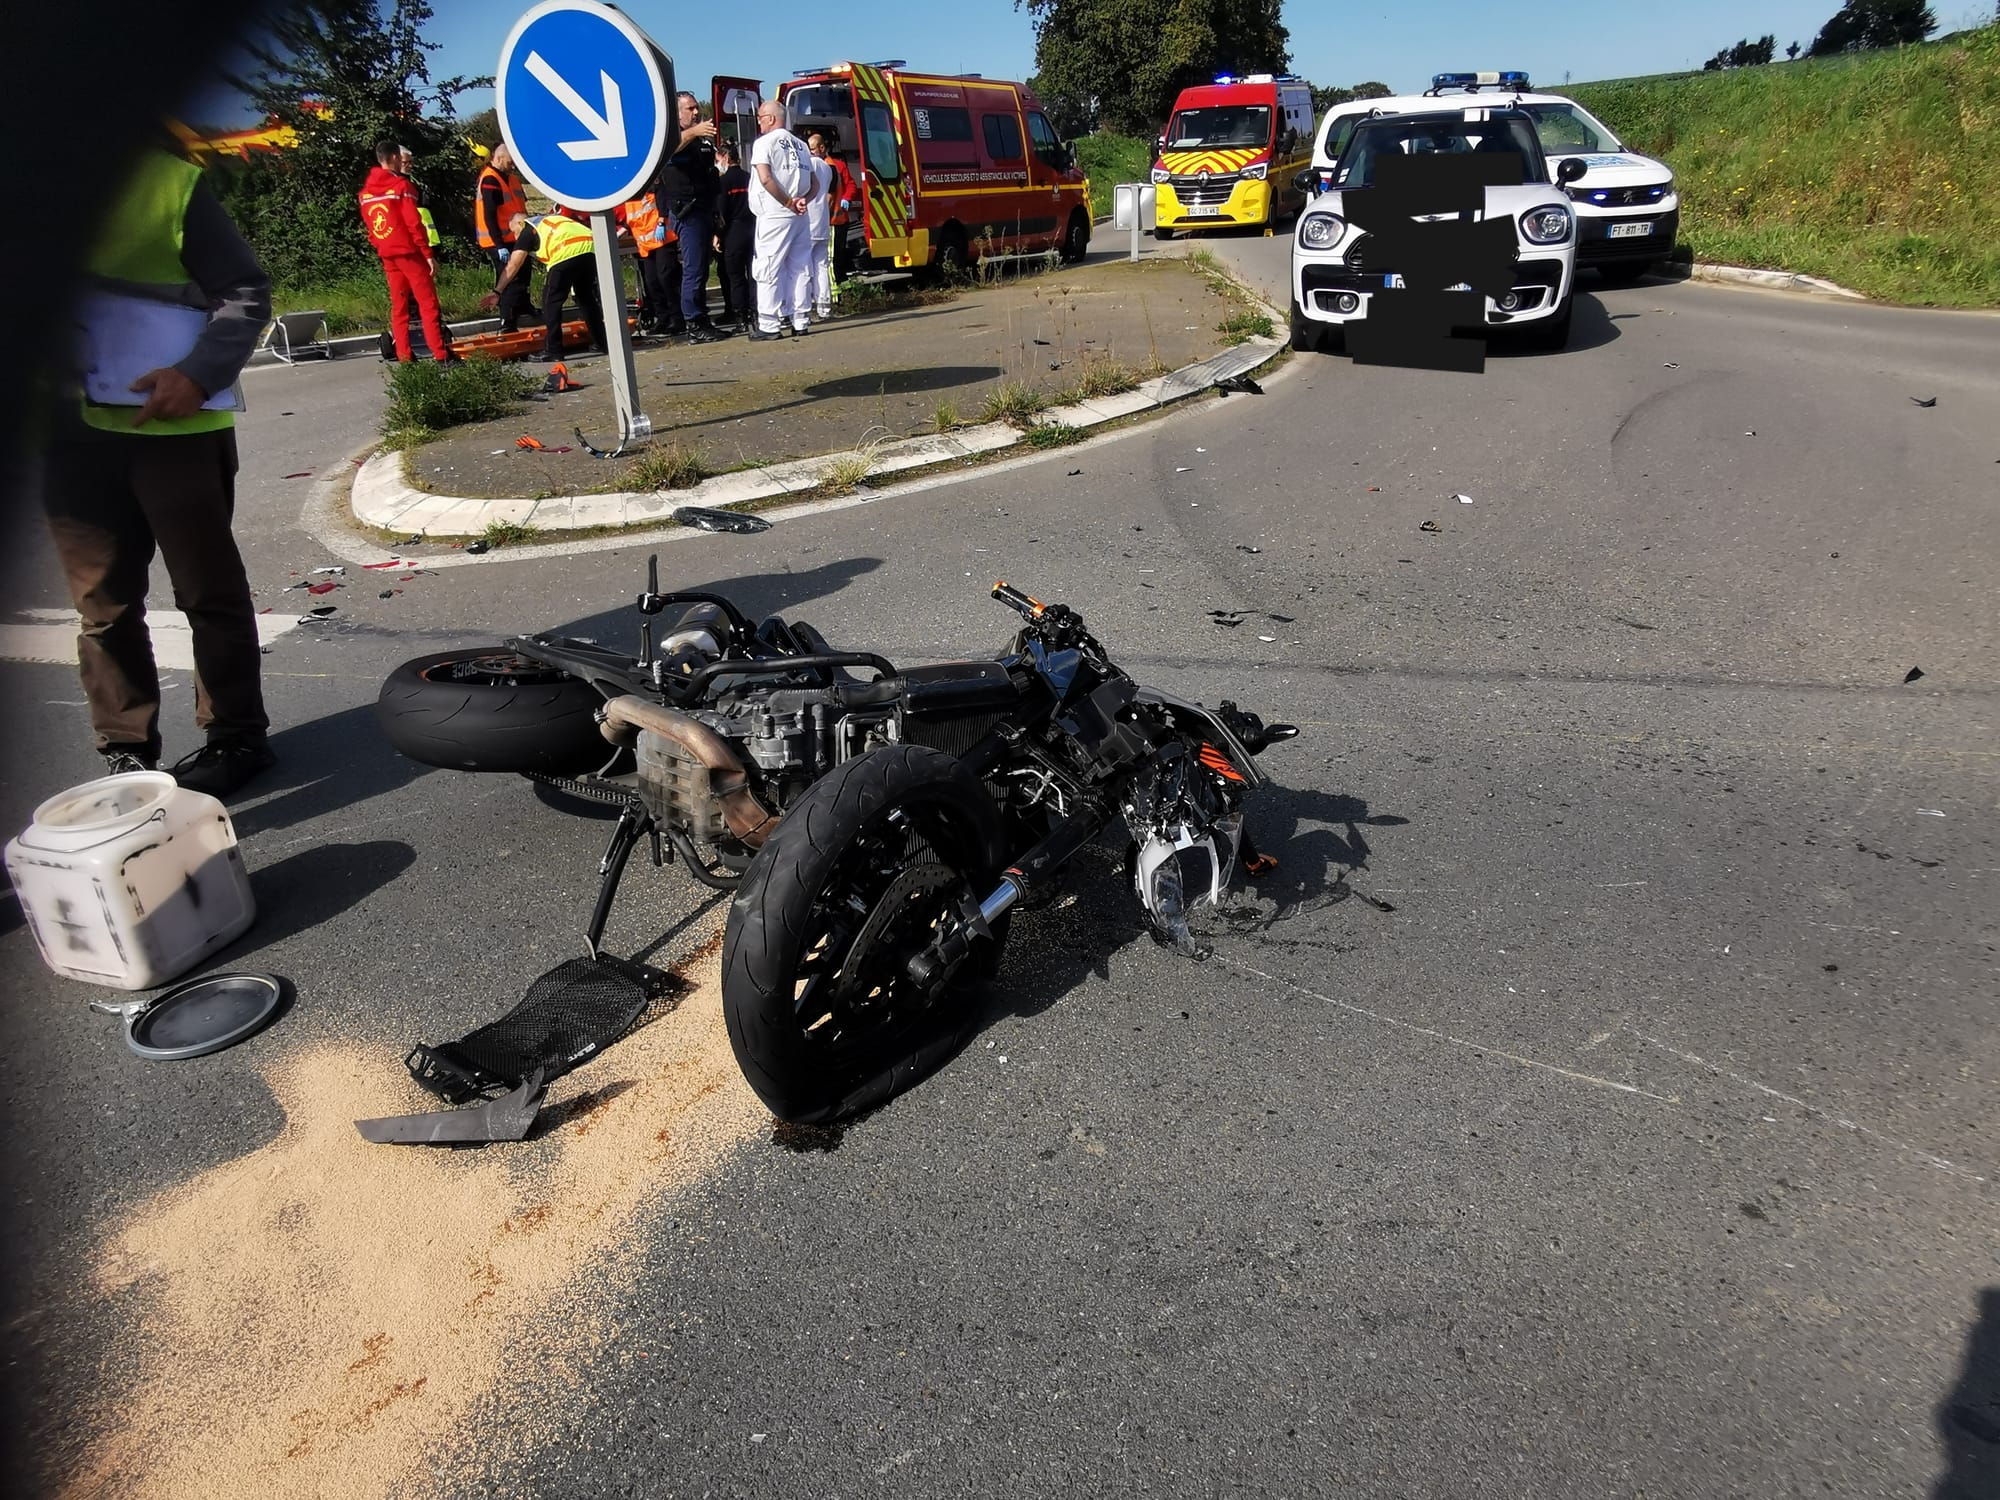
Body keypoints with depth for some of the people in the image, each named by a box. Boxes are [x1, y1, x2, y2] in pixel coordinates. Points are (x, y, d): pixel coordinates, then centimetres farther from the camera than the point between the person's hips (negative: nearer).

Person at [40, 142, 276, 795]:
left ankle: (235, 735, 17)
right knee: (103, 603, 9)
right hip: (67, 429, 5)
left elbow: (245, 291, -6)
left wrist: (199, 372, -20)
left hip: (172, 422, -4)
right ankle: (125, 750, 19)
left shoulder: (170, 181, -4)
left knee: (208, 590, 5)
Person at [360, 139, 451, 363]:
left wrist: (380, 247, 20)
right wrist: (429, 254, -12)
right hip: (409, 252, -7)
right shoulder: (400, 184, -9)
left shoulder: (365, 191, 12)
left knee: (398, 305, 9)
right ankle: (440, 354, -13)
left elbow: (368, 227, 14)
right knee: (428, 303, -7)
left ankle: (403, 356, 6)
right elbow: (414, 223, -14)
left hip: (387, 255, 7)